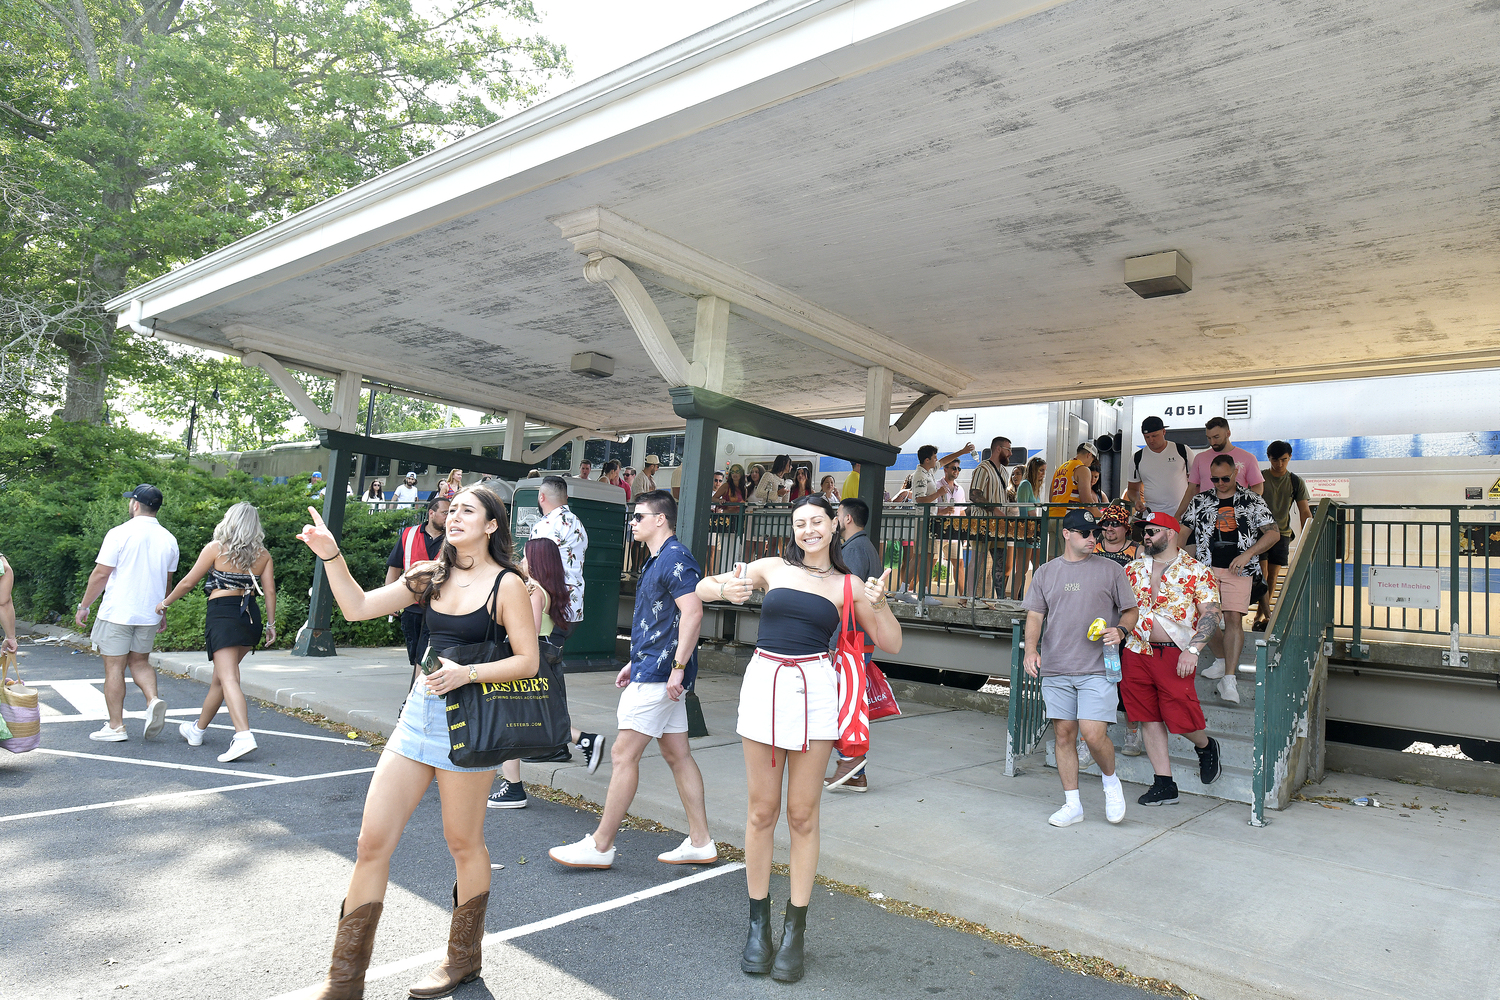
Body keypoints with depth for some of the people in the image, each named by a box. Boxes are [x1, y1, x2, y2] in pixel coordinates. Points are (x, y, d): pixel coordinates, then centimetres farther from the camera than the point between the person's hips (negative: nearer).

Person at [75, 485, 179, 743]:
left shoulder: (119, 533, -11)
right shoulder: (168, 539, 5)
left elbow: (101, 574, -9)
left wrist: (84, 606, 2)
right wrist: (162, 611, 25)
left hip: (117, 613, -5)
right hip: (149, 614, 5)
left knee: (114, 667, 4)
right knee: (140, 661, 19)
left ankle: (115, 726, 9)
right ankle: (153, 700, -5)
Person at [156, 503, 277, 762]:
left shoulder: (215, 548, -1)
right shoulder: (262, 554, 8)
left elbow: (188, 582, 4)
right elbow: (270, 590, 3)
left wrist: (165, 602, 20)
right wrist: (271, 624, 9)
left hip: (222, 613, -5)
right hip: (250, 617, 5)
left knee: (228, 678, -13)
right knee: (220, 676, 19)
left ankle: (243, 736, -27)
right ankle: (198, 729, 36)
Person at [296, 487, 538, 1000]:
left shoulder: (506, 584, -8)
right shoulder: (430, 576, 9)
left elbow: (528, 660, -10)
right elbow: (358, 607, 7)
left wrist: (466, 673, -20)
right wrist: (330, 555, -4)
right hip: (418, 712, 6)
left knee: (463, 843, 10)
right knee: (372, 842, 5)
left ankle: (463, 958, 33)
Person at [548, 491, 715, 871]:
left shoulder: (675, 558, -15)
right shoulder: (659, 560, 18)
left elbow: (692, 612, -24)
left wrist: (678, 667, -26)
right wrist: (635, 662, 23)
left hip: (658, 675, -11)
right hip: (652, 670, 11)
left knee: (623, 755, -3)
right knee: (677, 755, 11)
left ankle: (601, 845, 7)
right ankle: (700, 843, 17)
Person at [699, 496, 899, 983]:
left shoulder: (848, 585, 8)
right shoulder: (773, 568, 8)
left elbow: (891, 643, 10)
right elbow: (702, 586, 12)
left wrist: (879, 602, -7)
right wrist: (725, 589, -10)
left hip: (814, 691, -1)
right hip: (765, 682, 1)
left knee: (802, 815, 5)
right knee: (762, 810, 6)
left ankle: (795, 931, 17)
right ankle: (758, 925, 20)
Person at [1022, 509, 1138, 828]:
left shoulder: (1110, 569, 5)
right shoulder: (1046, 572, 11)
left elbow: (1130, 610, 10)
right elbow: (1035, 615, 10)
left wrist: (1120, 630, -11)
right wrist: (1031, 648, -6)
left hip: (1097, 669, -2)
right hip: (1055, 670, 3)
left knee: (1094, 734, -12)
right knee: (1064, 734, 5)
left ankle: (1111, 781, 20)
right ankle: (1072, 804, 18)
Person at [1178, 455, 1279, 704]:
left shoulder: (1252, 501, 6)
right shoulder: (1200, 501, 12)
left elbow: (1273, 533, 3)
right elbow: (1184, 530, 13)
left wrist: (1247, 554, -10)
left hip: (1238, 570, -2)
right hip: (1207, 567, 2)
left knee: (1234, 617, -13)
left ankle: (1229, 679, -13)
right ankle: (1222, 660, 26)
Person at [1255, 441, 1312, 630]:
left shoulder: (1296, 481, 4)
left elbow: (1304, 511, 2)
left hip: (1282, 533, 3)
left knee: (1273, 575, 5)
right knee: (1262, 573, -12)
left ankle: (1260, 614, 18)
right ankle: (1267, 615, -13)